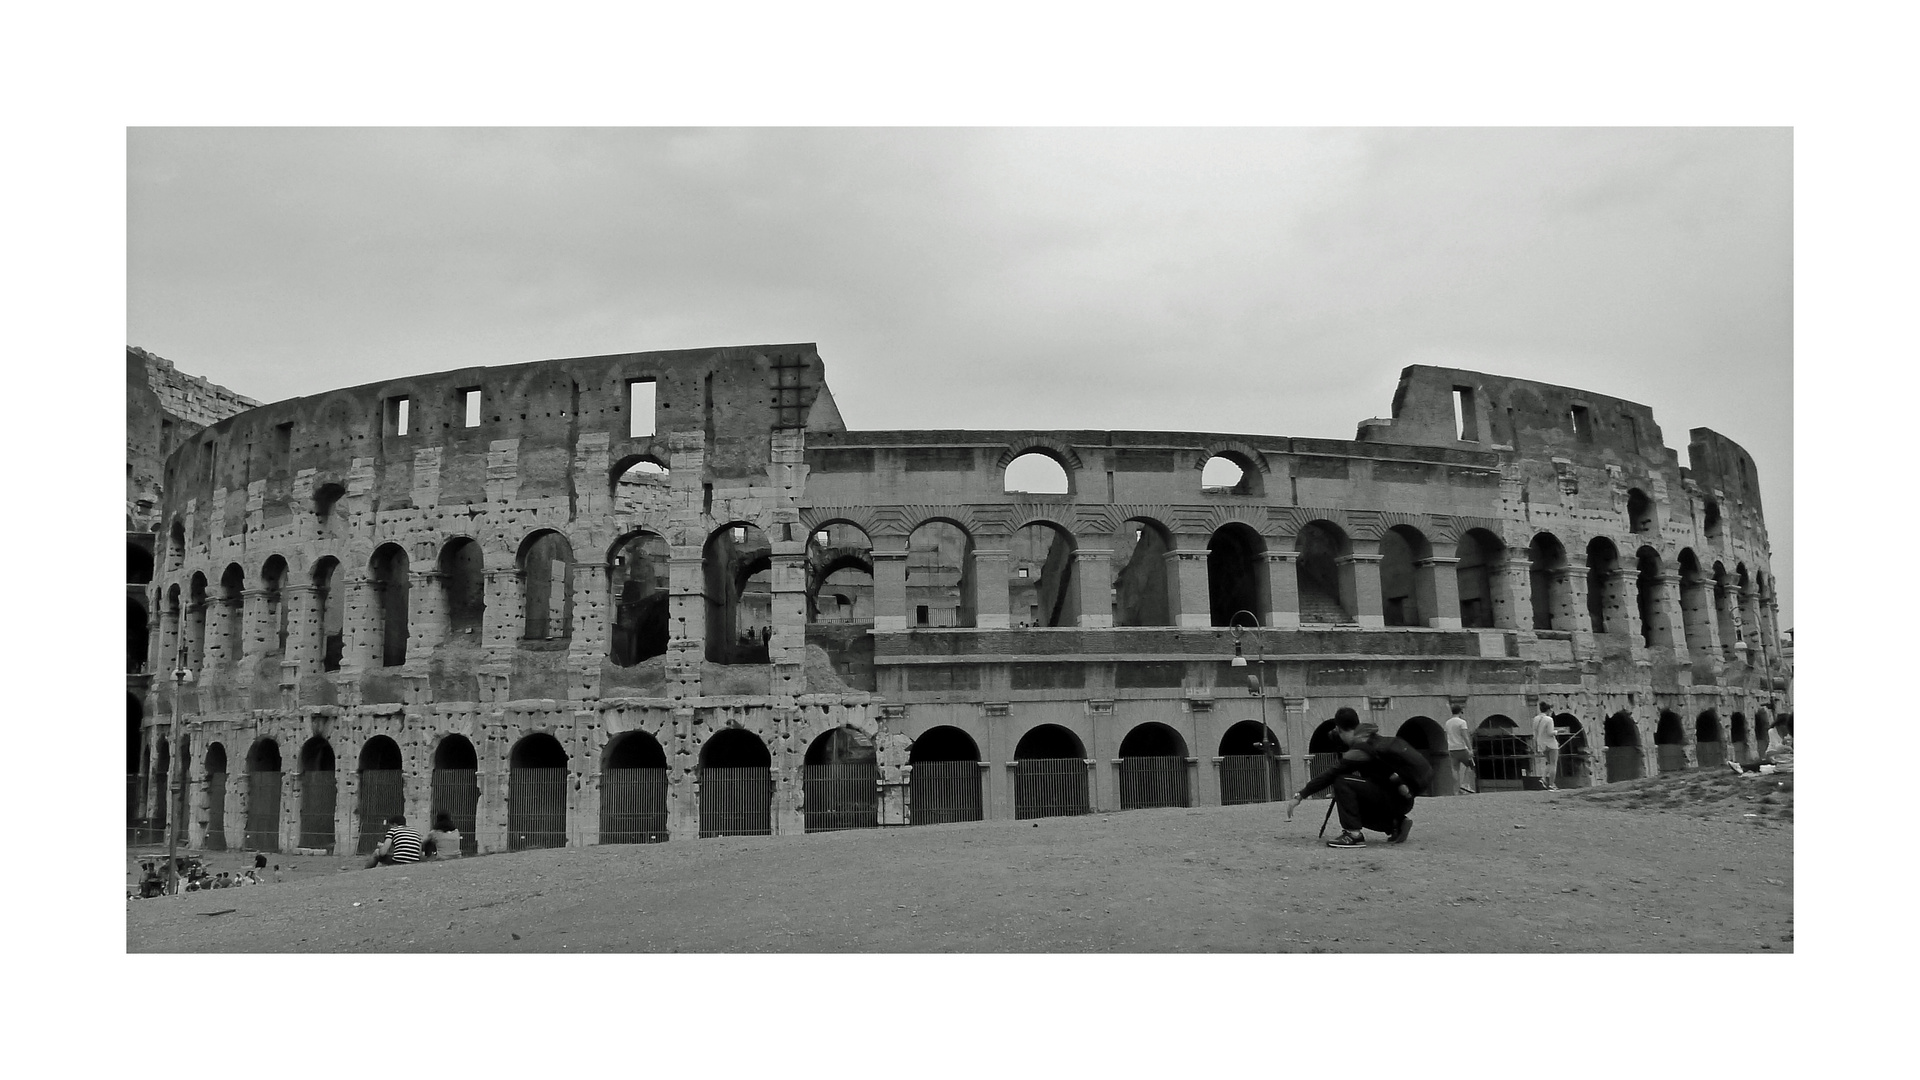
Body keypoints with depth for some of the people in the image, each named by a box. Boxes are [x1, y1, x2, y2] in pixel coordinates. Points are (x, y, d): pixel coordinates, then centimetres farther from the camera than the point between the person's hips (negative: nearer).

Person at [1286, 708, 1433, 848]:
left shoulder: (1358, 752, -17)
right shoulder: (1375, 738, 8)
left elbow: (1330, 776, -16)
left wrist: (1300, 796, -13)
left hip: (1397, 798, -9)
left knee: (1342, 782, -17)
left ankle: (1353, 834, -17)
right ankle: (1396, 824, 14)